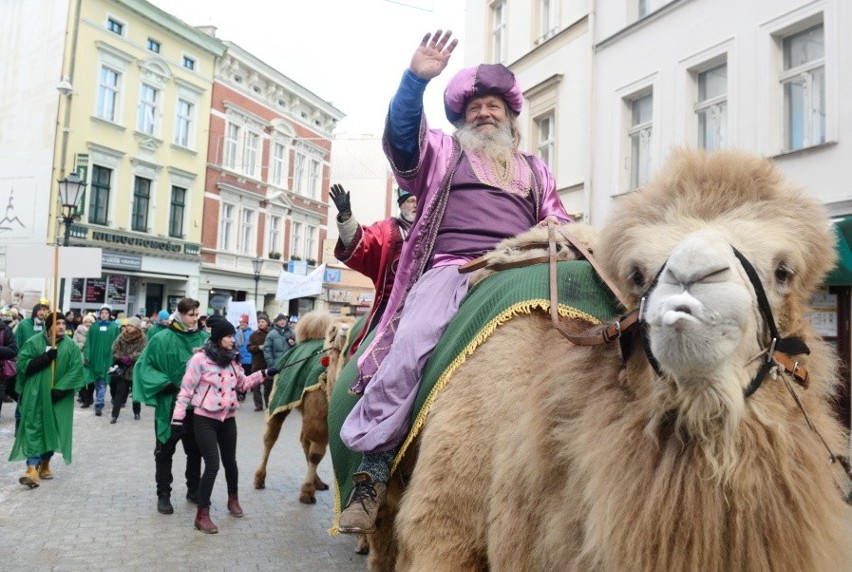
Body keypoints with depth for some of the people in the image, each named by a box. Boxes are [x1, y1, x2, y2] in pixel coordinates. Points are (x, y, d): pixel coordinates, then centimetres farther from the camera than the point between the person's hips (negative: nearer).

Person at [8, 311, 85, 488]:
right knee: (33, 428, -7)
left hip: (58, 396, 1)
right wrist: (45, 358, -20)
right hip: (35, 394, -1)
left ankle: (45, 463, 26)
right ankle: (32, 467, -9)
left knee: (52, 429, 9)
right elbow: (22, 364, -7)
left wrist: (59, 390, -15)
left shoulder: (70, 345, -1)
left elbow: (76, 369, -7)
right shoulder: (34, 342, -1)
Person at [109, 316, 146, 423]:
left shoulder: (142, 339, -7)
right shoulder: (121, 337, 2)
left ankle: (137, 412, 29)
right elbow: (114, 350, -1)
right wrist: (122, 358, -15)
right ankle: (114, 415, 3)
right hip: (122, 369, 2)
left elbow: (142, 354, -15)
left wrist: (130, 358, -22)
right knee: (119, 392, -1)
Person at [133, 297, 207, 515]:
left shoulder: (204, 338, 0)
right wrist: (166, 384, -15)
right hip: (170, 404, -3)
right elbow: (145, 365, -5)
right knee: (165, 450, 7)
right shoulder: (163, 339, -9)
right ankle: (163, 495, 19)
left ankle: (194, 490, 30)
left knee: (195, 449, 15)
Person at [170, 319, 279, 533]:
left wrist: (264, 374, 5)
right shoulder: (200, 359, -14)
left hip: (228, 418, 6)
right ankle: (202, 515, 1)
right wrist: (178, 417, -12)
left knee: (230, 461, 18)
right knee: (212, 465, -10)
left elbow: (243, 384, 15)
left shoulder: (232, 359, 6)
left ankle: (233, 499, 40)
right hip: (205, 419, -6)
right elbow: (186, 389, -12)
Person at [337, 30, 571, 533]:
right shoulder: (443, 153, 22)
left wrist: (557, 230, 6)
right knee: (410, 342, -29)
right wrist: (416, 79, -12)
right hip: (451, 269, -2)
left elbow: (558, 221, 31)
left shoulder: (536, 170, 33)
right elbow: (401, 132, 4)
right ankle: (374, 465, -22)